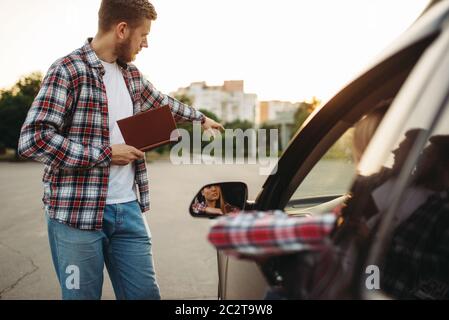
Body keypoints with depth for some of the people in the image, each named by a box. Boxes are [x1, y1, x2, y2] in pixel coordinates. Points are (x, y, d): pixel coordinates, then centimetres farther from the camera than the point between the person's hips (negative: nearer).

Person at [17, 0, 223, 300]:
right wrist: (106, 154, -17)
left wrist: (201, 118, 43)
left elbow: (161, 102, 31)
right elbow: (32, 139, -19)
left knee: (146, 293, 9)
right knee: (83, 294, 7)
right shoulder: (68, 70, -12)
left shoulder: (131, 74, 11)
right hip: (77, 212, -6)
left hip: (129, 209, 6)